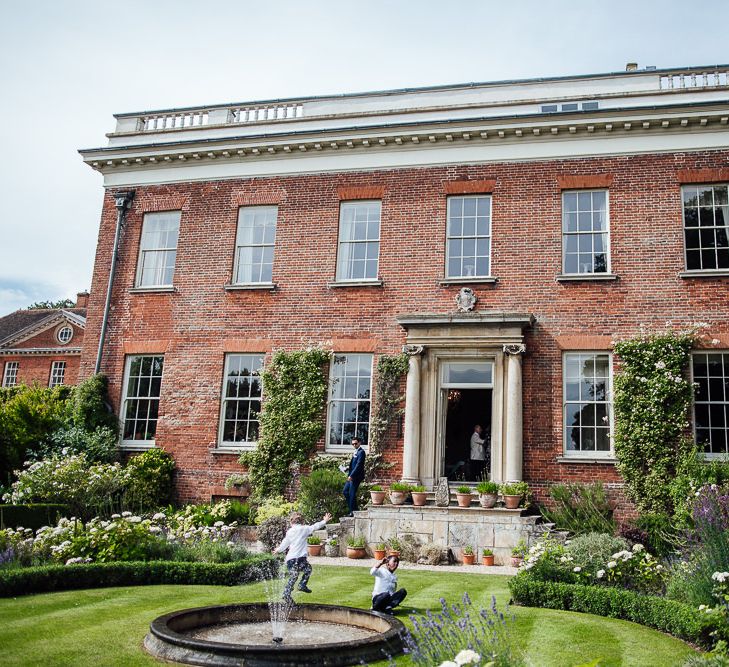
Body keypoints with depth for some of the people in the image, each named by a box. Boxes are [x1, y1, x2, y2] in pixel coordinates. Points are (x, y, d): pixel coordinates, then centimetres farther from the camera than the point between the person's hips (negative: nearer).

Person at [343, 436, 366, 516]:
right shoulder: (355, 452, 15)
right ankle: (352, 509, 19)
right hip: (352, 476, 10)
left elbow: (358, 465, -20)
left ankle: (353, 512, 4)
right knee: (345, 491, 13)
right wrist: (349, 474, 8)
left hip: (356, 476, -10)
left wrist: (351, 475, -22)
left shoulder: (361, 452, -14)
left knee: (352, 493, -5)